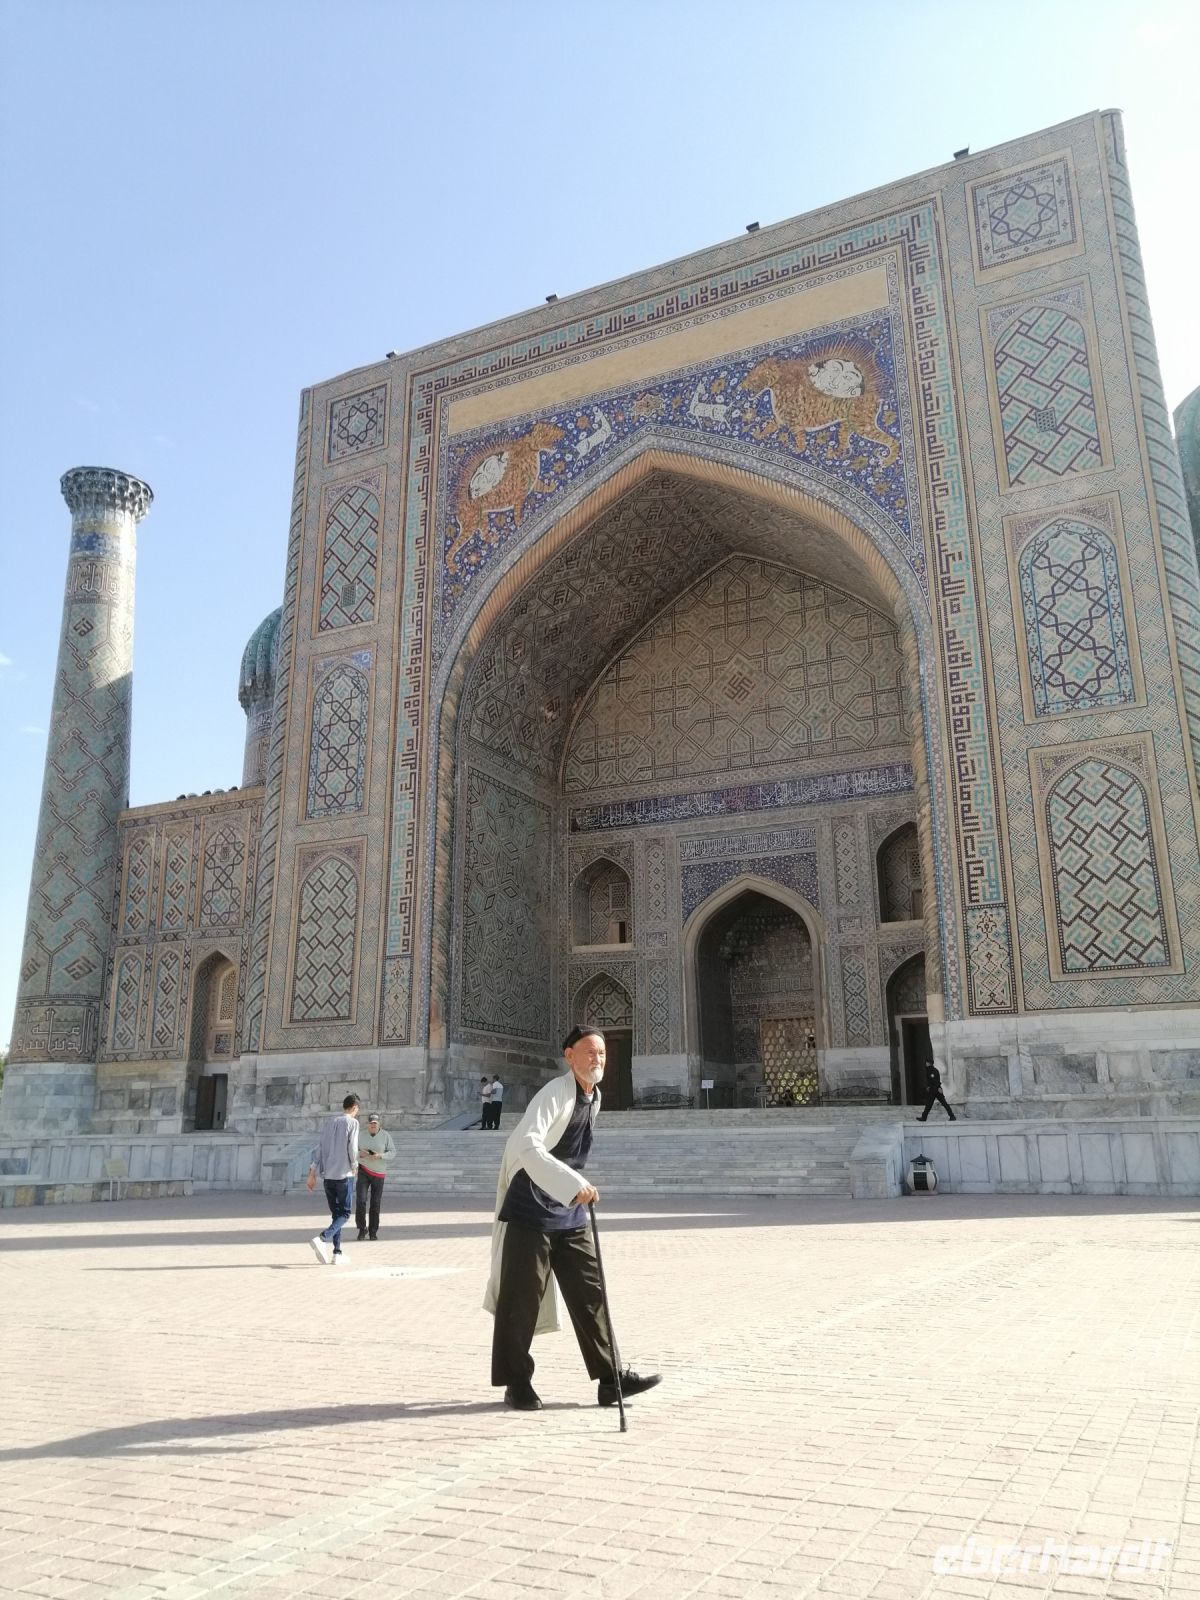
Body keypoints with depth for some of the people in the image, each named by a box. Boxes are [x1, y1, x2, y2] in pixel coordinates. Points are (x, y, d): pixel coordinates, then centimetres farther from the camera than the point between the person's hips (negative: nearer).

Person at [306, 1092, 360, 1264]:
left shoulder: (327, 1122, 12)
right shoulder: (352, 1122, -4)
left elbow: (318, 1148, 10)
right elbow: (352, 1148, -12)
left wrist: (312, 1173, 11)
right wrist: (354, 1165, 6)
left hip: (327, 1175, 6)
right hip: (344, 1174, -6)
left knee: (335, 1213, 13)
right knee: (345, 1213, 0)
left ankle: (337, 1252, 9)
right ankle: (322, 1239, -21)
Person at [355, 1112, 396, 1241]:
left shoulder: (386, 1136, -7)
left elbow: (392, 1152, -6)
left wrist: (380, 1155, -23)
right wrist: (360, 1153, -19)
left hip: (379, 1173, 0)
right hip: (363, 1171, 0)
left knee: (375, 1204, 3)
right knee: (360, 1201, -12)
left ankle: (373, 1232, 18)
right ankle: (362, 1229, 7)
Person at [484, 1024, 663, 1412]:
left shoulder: (595, 1098, 7)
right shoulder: (555, 1093, -19)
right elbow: (526, 1146, -34)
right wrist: (575, 1185, -39)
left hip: (570, 1213, 8)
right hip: (530, 1209, -8)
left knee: (589, 1293, 7)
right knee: (522, 1298, 0)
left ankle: (610, 1379, 13)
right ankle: (516, 1383, 14)